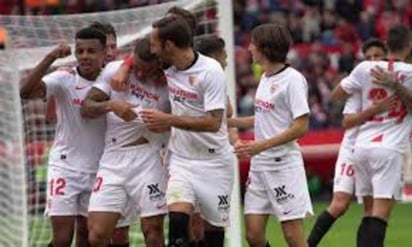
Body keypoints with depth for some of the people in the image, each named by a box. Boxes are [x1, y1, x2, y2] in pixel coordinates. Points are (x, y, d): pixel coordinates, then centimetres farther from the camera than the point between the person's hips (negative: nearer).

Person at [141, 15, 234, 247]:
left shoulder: (211, 70, -18)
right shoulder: (169, 68, 1)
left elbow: (213, 122, -24)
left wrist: (168, 120, -23)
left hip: (213, 161, -4)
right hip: (181, 159, 4)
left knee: (214, 226, 5)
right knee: (177, 217, -16)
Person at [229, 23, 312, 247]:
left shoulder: (292, 79, -12)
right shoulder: (265, 77, 13)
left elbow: (301, 127, -16)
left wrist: (260, 146, -21)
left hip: (284, 164, -8)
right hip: (259, 164, 8)